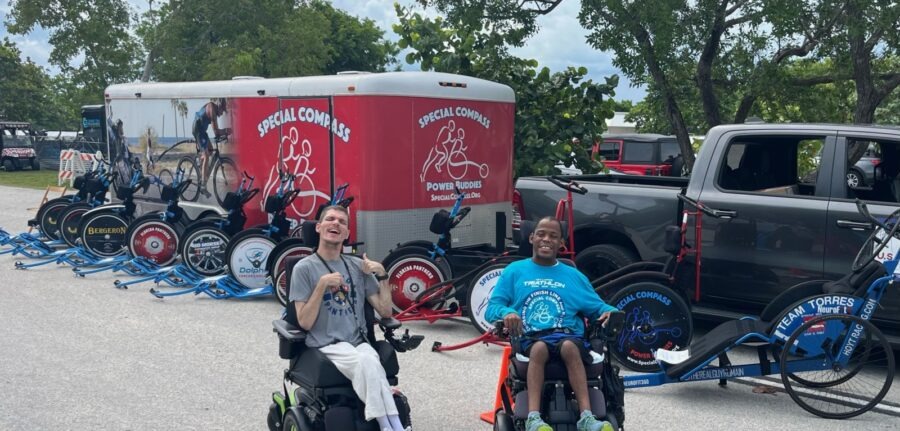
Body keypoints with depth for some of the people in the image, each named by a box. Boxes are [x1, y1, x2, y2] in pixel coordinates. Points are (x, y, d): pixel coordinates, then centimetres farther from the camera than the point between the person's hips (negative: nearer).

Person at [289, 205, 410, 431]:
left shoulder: (358, 265, 13)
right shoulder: (304, 268, 2)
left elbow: (385, 311, 13)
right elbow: (305, 322, -6)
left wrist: (382, 275, 1)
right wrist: (322, 285, -14)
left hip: (358, 343, 4)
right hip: (326, 346, -3)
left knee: (368, 362, -33)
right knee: (366, 361, -34)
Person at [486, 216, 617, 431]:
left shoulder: (574, 276, 22)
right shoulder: (515, 271, 16)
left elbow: (597, 307, 20)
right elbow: (492, 308, 9)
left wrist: (610, 312, -4)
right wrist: (506, 313, -14)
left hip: (567, 335, 1)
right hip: (530, 338, -1)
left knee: (569, 347, -35)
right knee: (539, 348, -37)